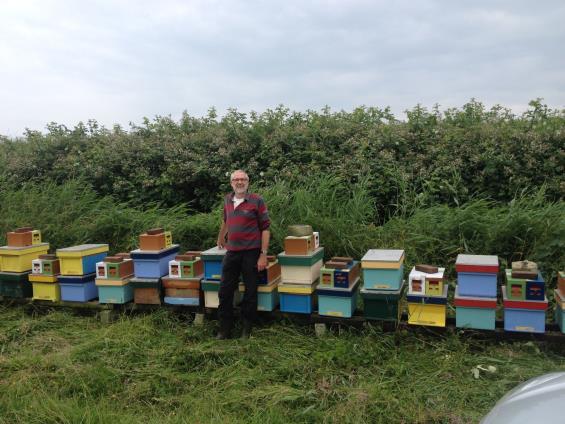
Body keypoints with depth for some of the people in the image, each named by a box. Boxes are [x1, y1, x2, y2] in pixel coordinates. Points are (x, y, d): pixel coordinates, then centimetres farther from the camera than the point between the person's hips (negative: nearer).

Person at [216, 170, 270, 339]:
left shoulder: (257, 201, -7)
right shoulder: (227, 200, 8)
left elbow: (265, 228, -8)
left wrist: (263, 254, -13)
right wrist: (220, 239, 38)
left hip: (251, 253, -5)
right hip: (232, 252, 5)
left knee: (250, 292, 5)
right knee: (225, 292, 6)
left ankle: (247, 330, 19)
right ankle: (225, 330, 18)